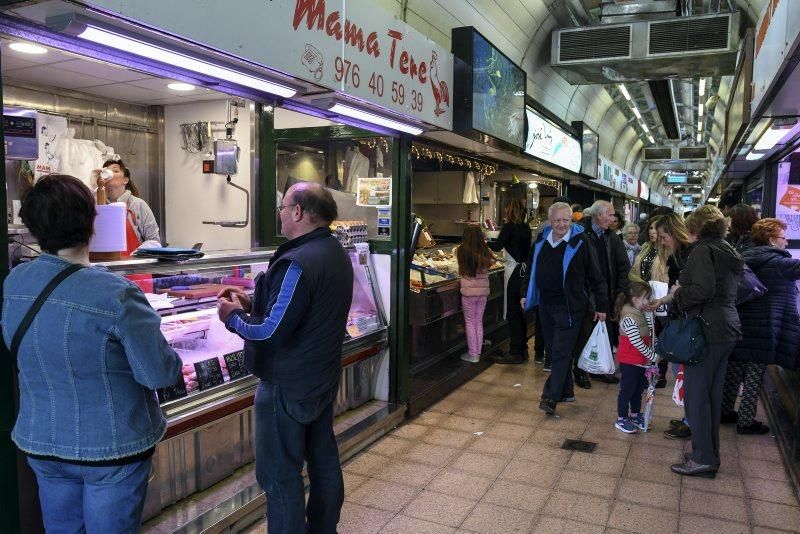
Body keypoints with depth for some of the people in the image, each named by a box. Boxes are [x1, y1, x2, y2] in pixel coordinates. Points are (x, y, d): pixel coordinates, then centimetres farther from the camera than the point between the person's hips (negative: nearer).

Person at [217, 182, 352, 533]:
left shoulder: (298, 263, -26)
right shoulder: (336, 253, 4)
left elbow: (270, 332, -25)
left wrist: (234, 316, -8)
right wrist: (252, 303, 7)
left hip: (287, 386, -10)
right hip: (323, 379, 10)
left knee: (279, 475, 6)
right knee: (323, 460, 21)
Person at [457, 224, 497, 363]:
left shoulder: (461, 250, -15)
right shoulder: (485, 251, -7)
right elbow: (492, 260, 12)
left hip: (469, 291, -3)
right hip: (484, 291, 3)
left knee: (470, 323, 9)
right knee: (479, 322, 16)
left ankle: (472, 354, 13)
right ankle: (478, 352, 24)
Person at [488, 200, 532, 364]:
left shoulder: (509, 226, -12)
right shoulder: (525, 227, 9)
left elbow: (497, 246, -17)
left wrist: (487, 242, 3)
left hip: (513, 270, -8)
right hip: (523, 269, 8)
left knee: (512, 310, -2)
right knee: (519, 309, 16)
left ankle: (516, 352, 2)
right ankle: (522, 348, 25)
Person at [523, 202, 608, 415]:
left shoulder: (580, 242, -10)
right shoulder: (541, 241, 6)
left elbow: (595, 276, -7)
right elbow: (532, 270, 19)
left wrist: (601, 306, -6)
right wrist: (526, 294, 19)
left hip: (570, 308, -6)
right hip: (546, 306, 6)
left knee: (560, 352, -5)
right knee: (553, 351, 13)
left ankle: (551, 397, -1)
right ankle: (566, 391, 27)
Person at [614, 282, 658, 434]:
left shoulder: (644, 314, 5)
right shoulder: (629, 318, -24)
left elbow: (650, 336, 9)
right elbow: (637, 342, -25)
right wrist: (652, 356, -19)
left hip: (641, 360, 9)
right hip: (629, 361, -9)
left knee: (638, 388, 19)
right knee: (627, 390, 3)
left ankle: (635, 415, 35)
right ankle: (621, 420, 15)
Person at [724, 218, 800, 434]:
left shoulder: (745, 259, 12)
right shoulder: (776, 262, -12)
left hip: (737, 327, 8)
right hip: (762, 331, -7)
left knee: (733, 373, 15)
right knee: (754, 378, 1)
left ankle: (725, 411, 25)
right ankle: (746, 421, 9)